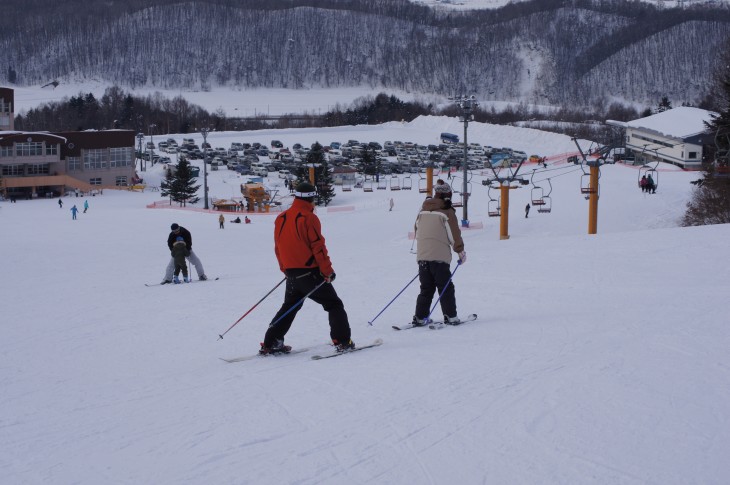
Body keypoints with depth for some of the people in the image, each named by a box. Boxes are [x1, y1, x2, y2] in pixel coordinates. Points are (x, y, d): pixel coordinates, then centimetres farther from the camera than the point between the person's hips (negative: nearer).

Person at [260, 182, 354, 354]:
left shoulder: (281, 218, 7)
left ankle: (270, 343, 17)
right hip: (310, 272, -6)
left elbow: (278, 247, 14)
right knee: (334, 304, 4)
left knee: (289, 307, 21)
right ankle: (343, 342, -3)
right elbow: (318, 246, -15)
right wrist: (328, 271, -8)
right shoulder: (309, 218, -13)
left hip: (291, 273, 6)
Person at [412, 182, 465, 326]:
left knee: (426, 288, 12)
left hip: (422, 256, 5)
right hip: (440, 256, -5)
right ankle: (450, 316, 6)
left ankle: (419, 317, 7)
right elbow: (454, 235, -5)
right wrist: (461, 251, 7)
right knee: (445, 288, 5)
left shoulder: (423, 211, 12)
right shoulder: (447, 212, -6)